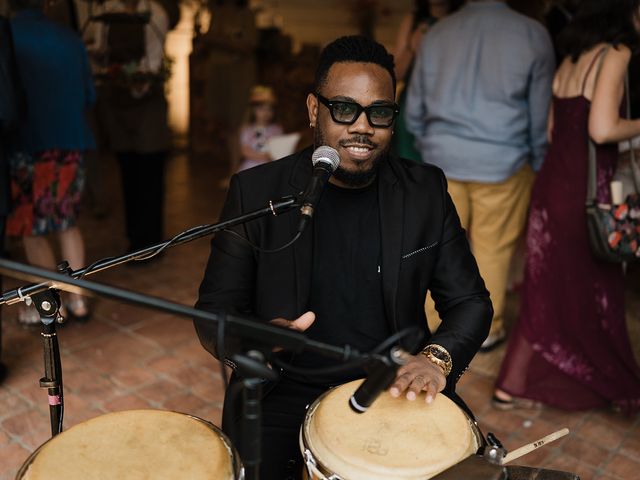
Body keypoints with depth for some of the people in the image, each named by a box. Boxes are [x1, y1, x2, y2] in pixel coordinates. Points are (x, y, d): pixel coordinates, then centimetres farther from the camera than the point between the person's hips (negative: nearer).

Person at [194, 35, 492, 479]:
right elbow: (213, 312, -3)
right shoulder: (257, 192, -5)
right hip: (284, 393, -1)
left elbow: (470, 300, 5)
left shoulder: (425, 191, 0)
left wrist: (439, 355, -16)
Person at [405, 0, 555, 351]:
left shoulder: (436, 32, 4)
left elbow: (414, 110, 9)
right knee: (493, 249, 10)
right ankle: (487, 329, 24)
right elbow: (540, 114, 0)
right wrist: (539, 164, 13)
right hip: (502, 163, -2)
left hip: (442, 160, 2)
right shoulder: (533, 34, -4)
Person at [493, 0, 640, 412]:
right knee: (591, 295, 9)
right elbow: (602, 129, -21)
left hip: (552, 184, 7)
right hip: (583, 191, -7)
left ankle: (513, 386, 22)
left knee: (547, 291, 15)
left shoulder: (573, 58, 13)